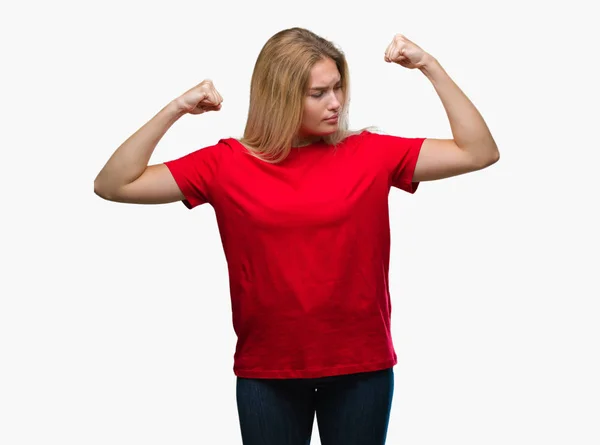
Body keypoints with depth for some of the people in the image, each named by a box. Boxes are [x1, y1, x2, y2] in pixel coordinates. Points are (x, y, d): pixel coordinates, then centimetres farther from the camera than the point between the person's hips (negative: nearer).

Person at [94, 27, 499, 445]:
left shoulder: (371, 153, -2)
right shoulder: (228, 163, -3)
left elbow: (480, 152, -5)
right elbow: (113, 185, -5)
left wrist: (429, 66, -10)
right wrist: (175, 110, -13)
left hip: (361, 366, 0)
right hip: (266, 371, 0)